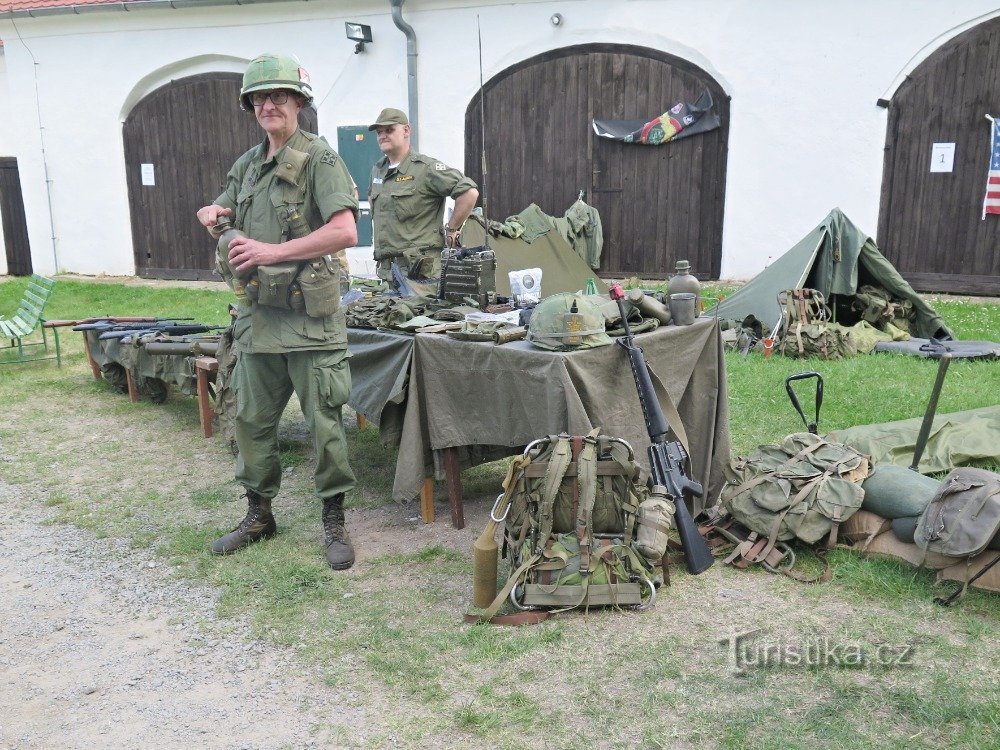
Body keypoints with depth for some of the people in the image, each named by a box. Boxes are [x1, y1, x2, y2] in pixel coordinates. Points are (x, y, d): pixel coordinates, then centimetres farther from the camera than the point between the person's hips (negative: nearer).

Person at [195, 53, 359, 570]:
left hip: (307, 317, -7)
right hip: (257, 314, 7)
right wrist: (214, 213, 5)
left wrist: (273, 251, -19)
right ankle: (259, 514, 29)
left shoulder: (318, 158, -7)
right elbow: (229, 210, 30)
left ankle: (334, 522, 14)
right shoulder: (248, 164, 15)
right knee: (251, 420, 13)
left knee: (324, 421, 0)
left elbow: (345, 231, -19)